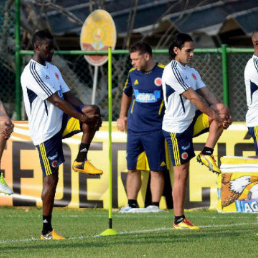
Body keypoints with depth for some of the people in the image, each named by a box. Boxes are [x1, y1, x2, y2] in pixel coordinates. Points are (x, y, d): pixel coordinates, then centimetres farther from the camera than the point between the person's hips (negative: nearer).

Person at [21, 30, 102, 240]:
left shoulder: (53, 69, 15)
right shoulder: (32, 73, -15)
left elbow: (68, 96, 10)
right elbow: (56, 100, -21)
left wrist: (88, 112, -8)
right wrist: (83, 117, -22)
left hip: (61, 123, 8)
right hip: (45, 131, -8)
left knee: (92, 112, -13)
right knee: (51, 178, -7)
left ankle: (81, 161, -1)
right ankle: (46, 230, 0)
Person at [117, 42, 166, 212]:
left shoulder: (164, 73, -6)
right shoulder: (133, 74, 8)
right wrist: (122, 116, 24)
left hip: (155, 129, -4)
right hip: (134, 129, 4)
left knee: (156, 170, -2)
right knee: (133, 168, 5)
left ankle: (155, 204, 1)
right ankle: (132, 204, 11)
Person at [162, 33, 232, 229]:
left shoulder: (192, 72, 14)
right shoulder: (173, 71, -14)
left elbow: (207, 95, 6)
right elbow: (192, 97, -17)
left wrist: (222, 115, -11)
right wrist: (215, 116, -14)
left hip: (191, 122, 8)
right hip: (176, 128, -8)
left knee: (222, 109, -11)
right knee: (181, 174, -6)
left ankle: (207, 153, -6)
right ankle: (179, 220, 0)